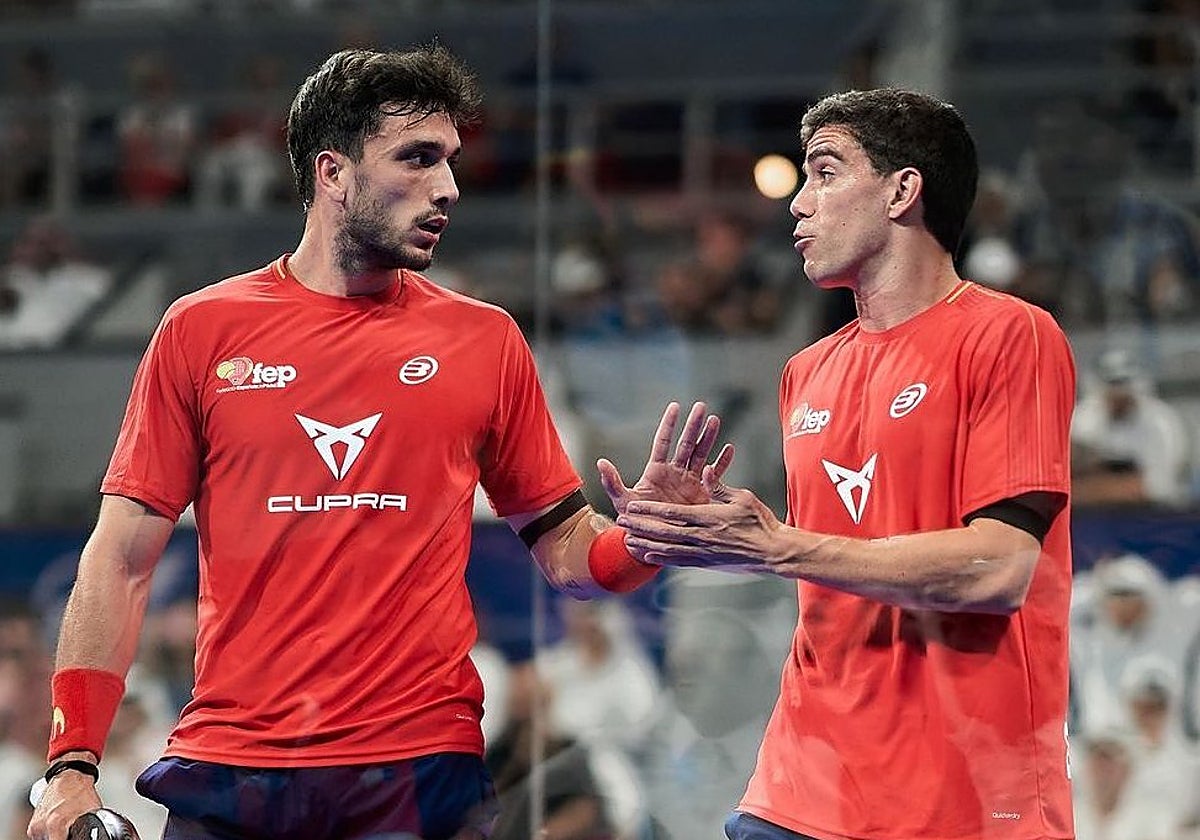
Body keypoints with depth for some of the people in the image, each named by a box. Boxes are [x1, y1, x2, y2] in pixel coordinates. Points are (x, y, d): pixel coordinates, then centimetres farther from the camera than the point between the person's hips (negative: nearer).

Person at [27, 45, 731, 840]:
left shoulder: (485, 340, 7)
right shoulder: (203, 329, 5)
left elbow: (566, 551, 12)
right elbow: (122, 562, 4)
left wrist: (643, 538, -10)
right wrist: (74, 763, -4)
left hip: (420, 773, 0)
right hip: (226, 769, 0)